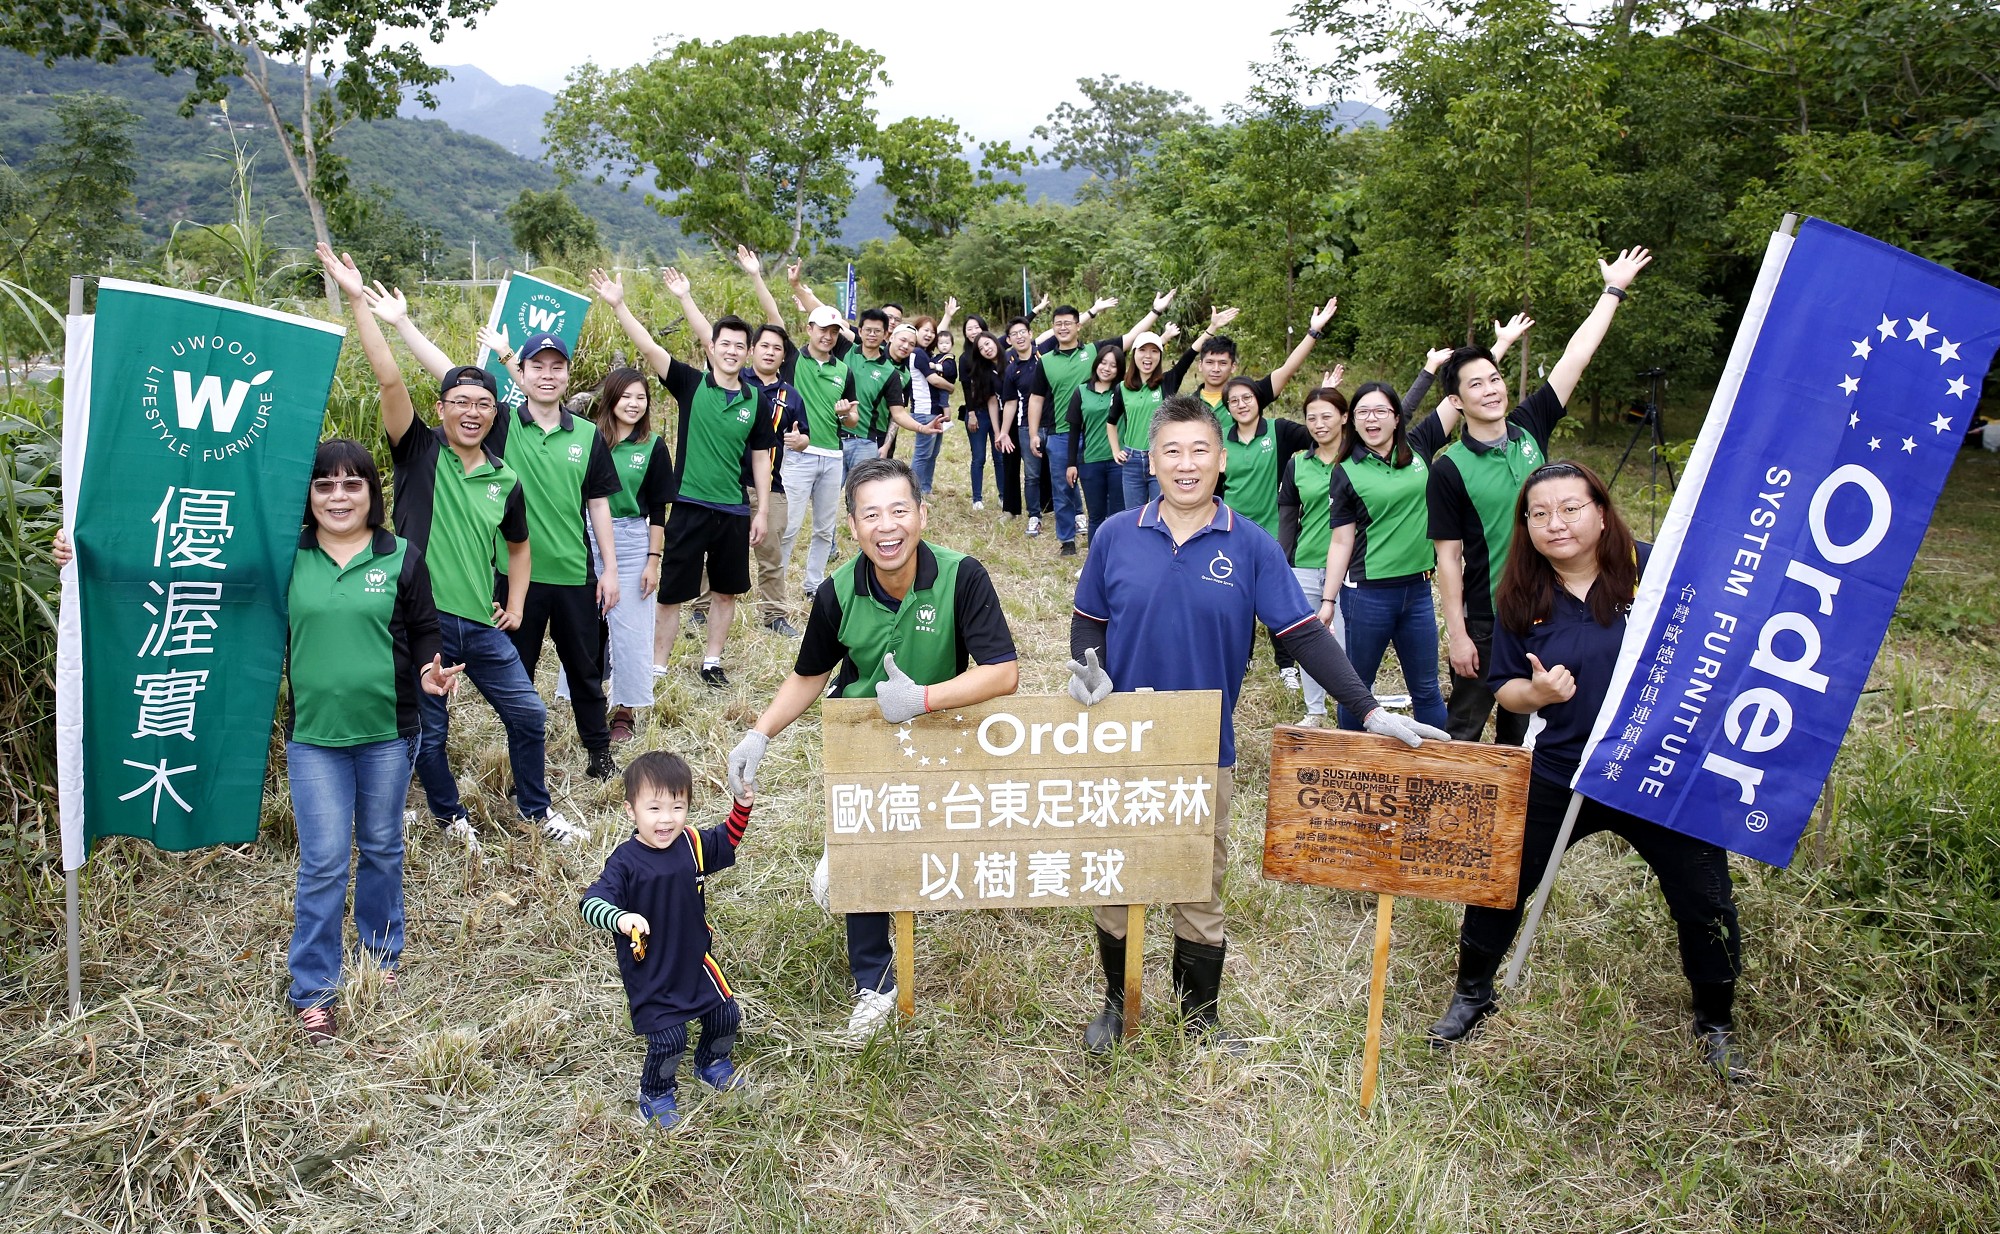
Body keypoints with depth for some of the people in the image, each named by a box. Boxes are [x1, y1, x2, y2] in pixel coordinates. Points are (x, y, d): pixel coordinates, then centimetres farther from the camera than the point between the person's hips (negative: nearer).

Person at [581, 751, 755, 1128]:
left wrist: (742, 806, 0)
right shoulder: (625, 861, -23)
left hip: (695, 959, 5)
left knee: (726, 1015, 13)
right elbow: (591, 903, -34)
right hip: (648, 973, -5)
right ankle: (655, 1094, 25)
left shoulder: (693, 843, -6)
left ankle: (712, 1063, 46)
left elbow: (726, 841, 15)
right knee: (669, 1039, -7)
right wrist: (620, 918, -54)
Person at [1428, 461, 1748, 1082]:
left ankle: (1716, 1025, 37)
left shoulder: (1654, 569, -11)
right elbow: (1504, 688, 4)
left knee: (1705, 903, 10)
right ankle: (1471, 993, 35)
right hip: (1560, 774, 2)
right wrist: (1535, 691, -17)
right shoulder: (1520, 599, -4)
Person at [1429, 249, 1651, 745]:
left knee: (1523, 729, 17)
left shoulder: (1530, 428, 1)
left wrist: (1613, 290, 9)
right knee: (1463, 729, 5)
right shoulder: (1449, 468, -11)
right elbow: (1448, 556, -11)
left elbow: (1576, 356, 5)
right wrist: (1456, 633, -13)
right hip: (1486, 620, -4)